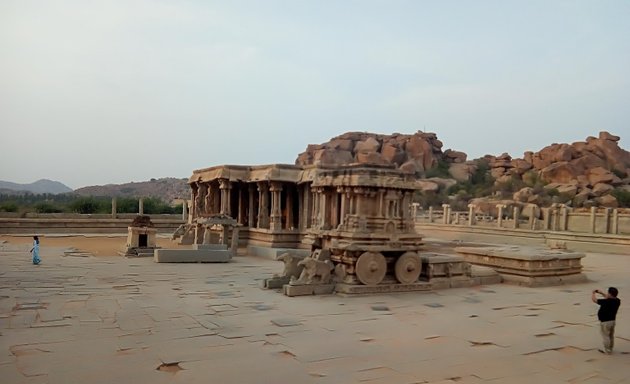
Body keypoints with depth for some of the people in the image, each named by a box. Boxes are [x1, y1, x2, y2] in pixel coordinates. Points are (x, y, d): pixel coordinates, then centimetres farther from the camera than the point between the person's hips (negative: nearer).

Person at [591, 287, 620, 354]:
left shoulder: (606, 302, -29)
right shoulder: (617, 301, -6)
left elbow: (594, 299, -19)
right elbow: (609, 298, 17)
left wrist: (593, 293, 1)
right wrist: (601, 293, 17)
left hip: (605, 322, -8)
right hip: (612, 320, 8)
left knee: (605, 336, 5)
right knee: (611, 336, 20)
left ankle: (607, 351, 15)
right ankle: (610, 349, 34)